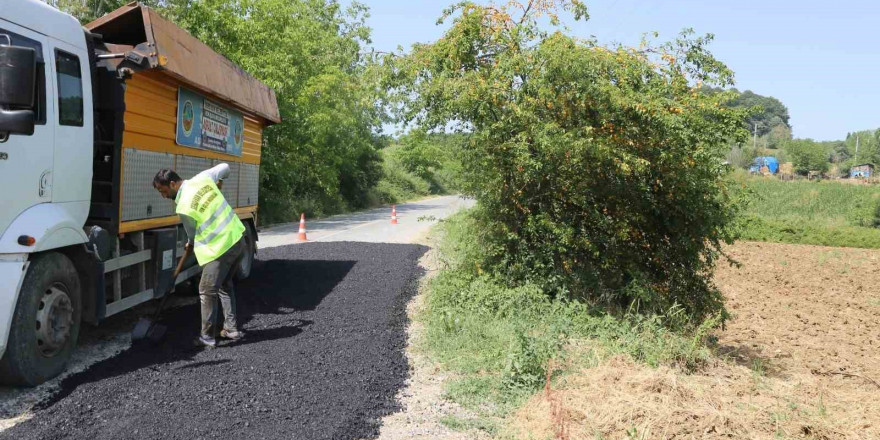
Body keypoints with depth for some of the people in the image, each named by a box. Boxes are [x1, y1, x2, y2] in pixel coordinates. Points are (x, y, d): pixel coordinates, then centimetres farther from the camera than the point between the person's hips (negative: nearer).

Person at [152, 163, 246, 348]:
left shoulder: (183, 207, -15)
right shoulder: (203, 178, 0)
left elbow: (192, 240, -1)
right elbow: (225, 167, 15)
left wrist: (179, 268, 15)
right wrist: (218, 184, 35)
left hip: (220, 249, -8)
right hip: (238, 239, 8)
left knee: (207, 292, 5)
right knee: (226, 286, 21)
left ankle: (208, 337, 11)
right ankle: (232, 329, 25)